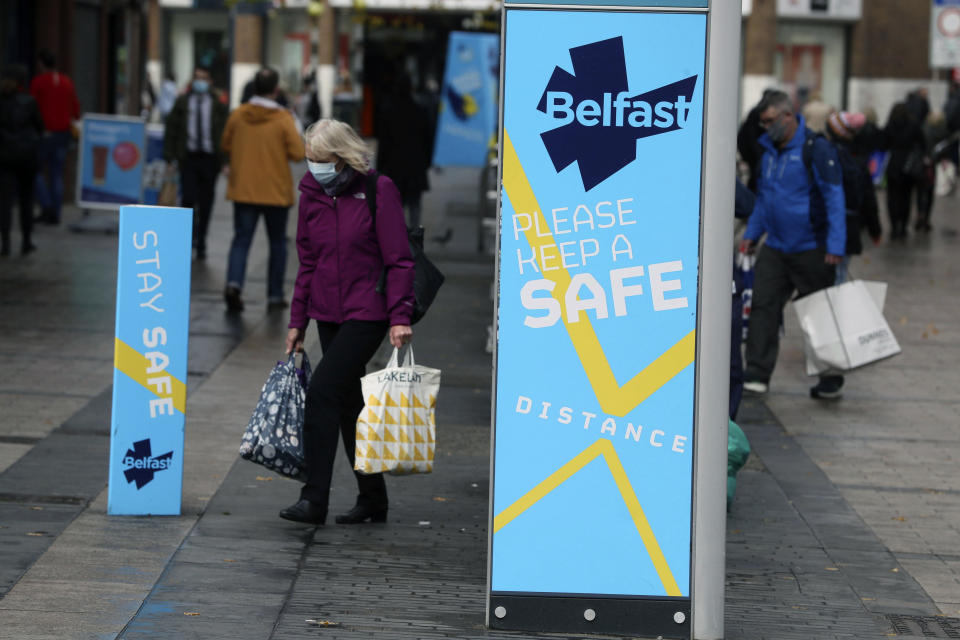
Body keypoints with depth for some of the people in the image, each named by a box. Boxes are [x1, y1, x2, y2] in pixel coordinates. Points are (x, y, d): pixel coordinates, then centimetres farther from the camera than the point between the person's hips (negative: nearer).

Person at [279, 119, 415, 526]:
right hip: (328, 315, 7)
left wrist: (400, 317, -17)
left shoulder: (378, 191, -10)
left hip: (367, 313, -7)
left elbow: (398, 260, -10)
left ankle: (314, 499, -15)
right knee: (348, 401, 10)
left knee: (322, 391, -17)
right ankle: (372, 499, 20)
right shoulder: (312, 194, 7)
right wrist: (297, 321, 14)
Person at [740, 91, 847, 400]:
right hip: (775, 248, 6)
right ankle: (757, 376, -3)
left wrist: (835, 246, -19)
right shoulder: (768, 149, 10)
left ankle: (831, 380, 16)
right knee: (763, 307, -4)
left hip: (811, 250, -6)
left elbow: (835, 198, -14)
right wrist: (751, 234, 17)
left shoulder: (816, 148, -12)